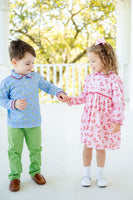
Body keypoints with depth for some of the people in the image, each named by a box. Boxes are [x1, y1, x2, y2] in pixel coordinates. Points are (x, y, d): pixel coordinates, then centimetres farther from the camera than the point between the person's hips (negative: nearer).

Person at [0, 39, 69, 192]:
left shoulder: (36, 77, 1)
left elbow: (48, 86, 13)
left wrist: (58, 93, -4)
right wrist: (13, 104, -19)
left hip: (34, 123, 3)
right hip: (15, 124, -3)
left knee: (35, 149, 14)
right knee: (15, 151, 6)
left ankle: (35, 171, 33)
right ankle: (15, 176, 23)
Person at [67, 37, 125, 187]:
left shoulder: (114, 79, -13)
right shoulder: (90, 78, 2)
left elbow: (119, 102, -13)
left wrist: (117, 121, -16)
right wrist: (71, 100, -3)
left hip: (105, 121, -3)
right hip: (89, 119, 4)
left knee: (101, 147, 11)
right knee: (87, 146, 12)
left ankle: (100, 175, 31)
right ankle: (86, 174, 29)